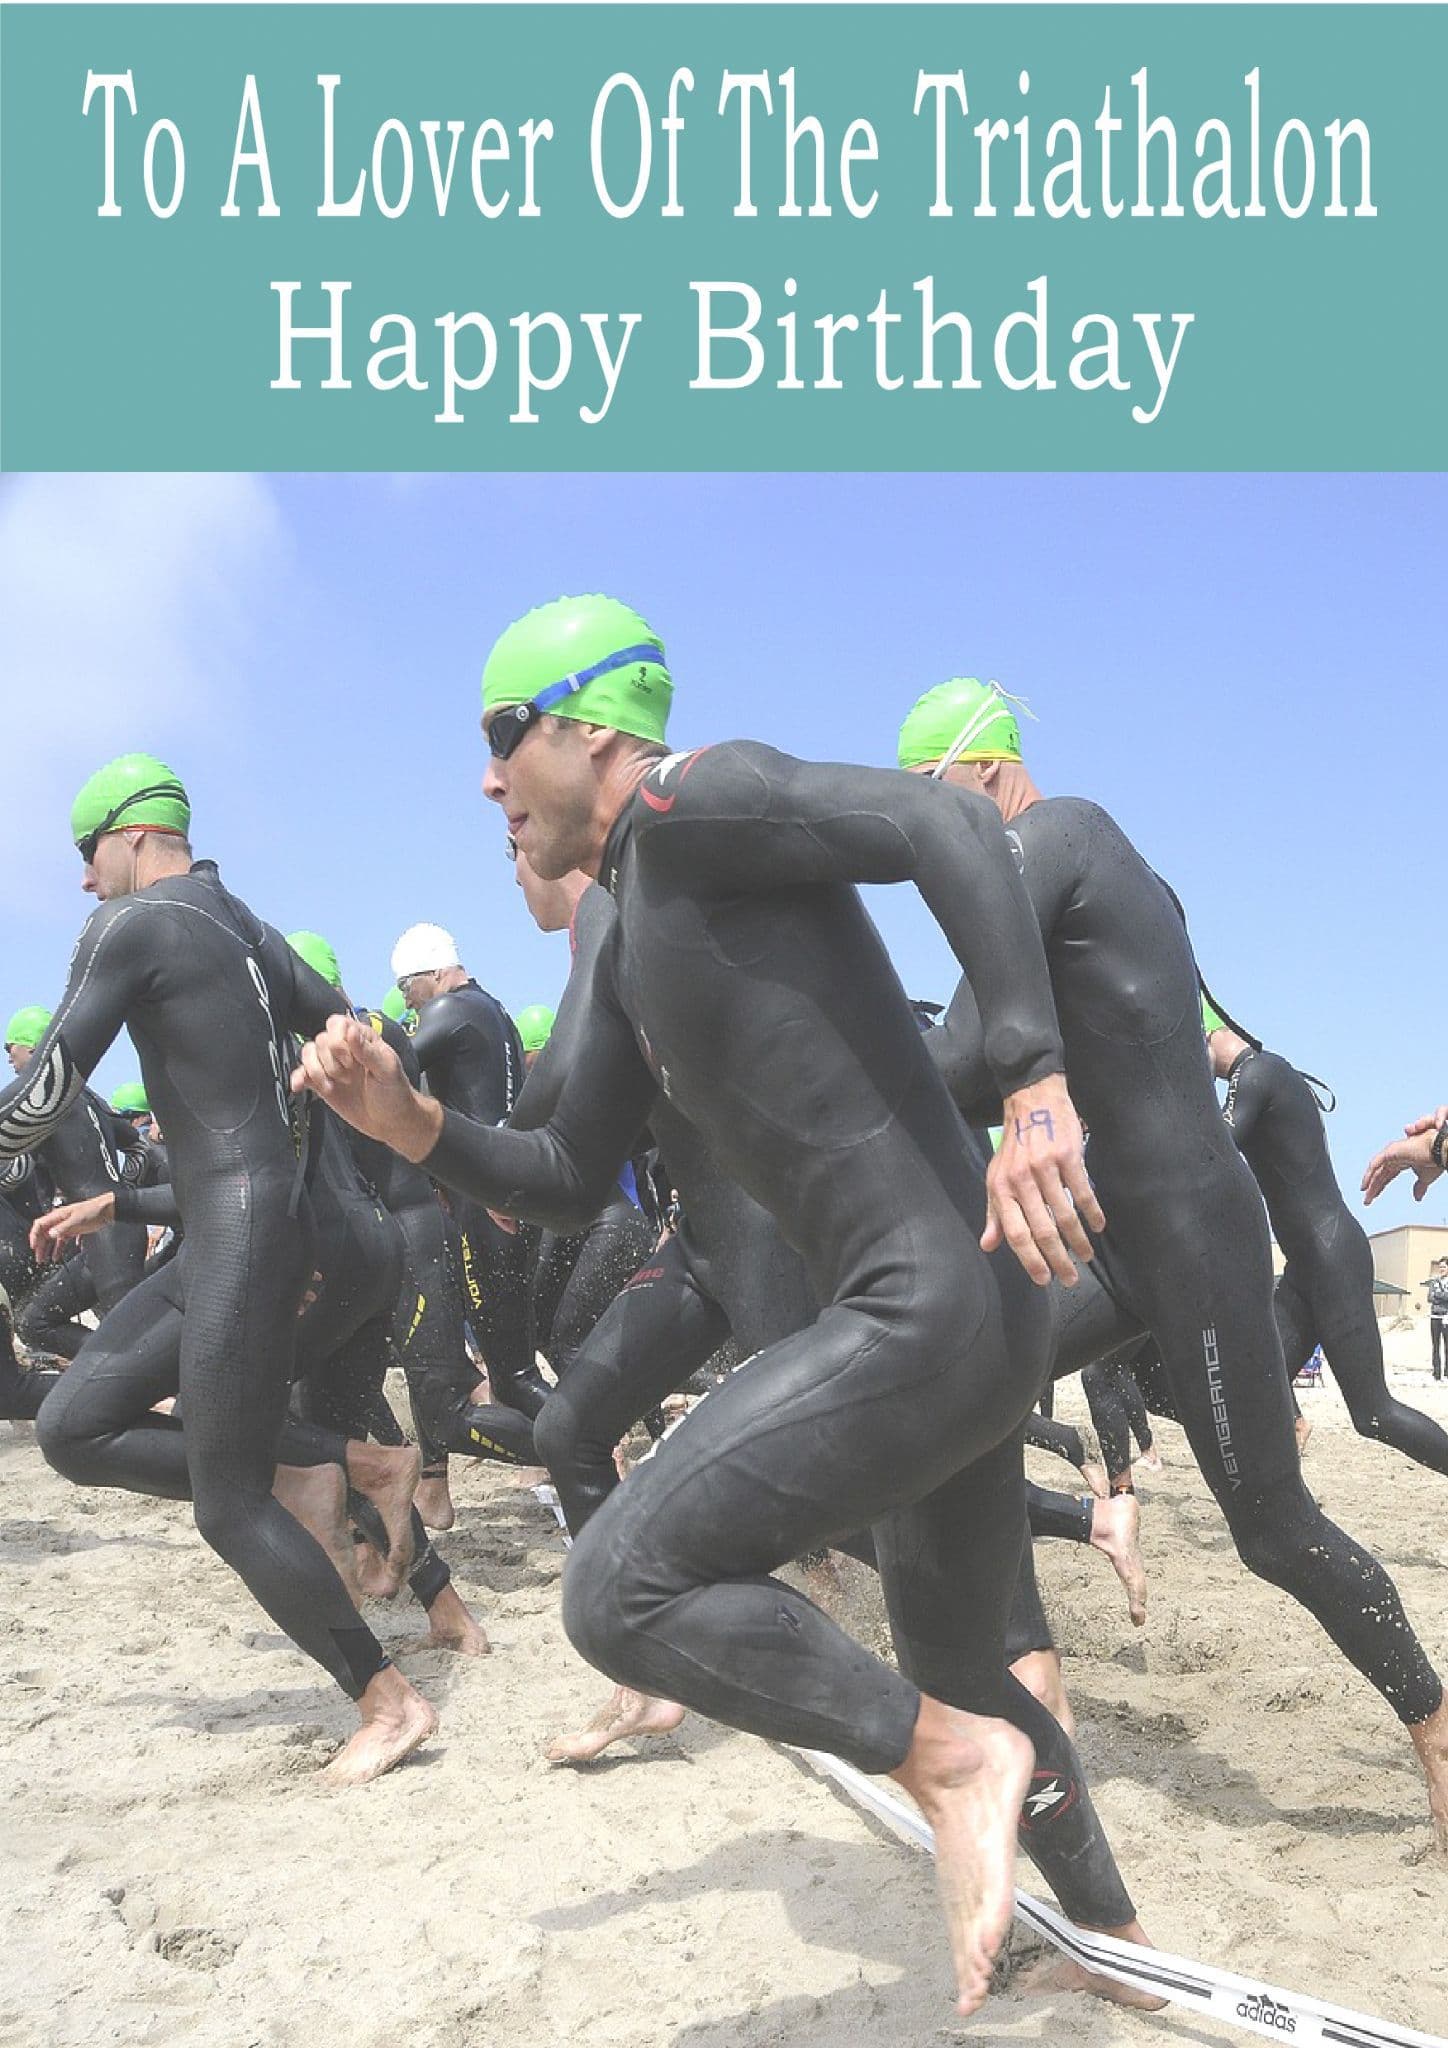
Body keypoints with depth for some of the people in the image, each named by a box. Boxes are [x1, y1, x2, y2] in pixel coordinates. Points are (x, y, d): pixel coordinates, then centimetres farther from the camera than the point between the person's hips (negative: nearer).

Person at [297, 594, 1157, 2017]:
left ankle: (952, 1760, -1)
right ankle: (1114, 1937, 44)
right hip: (940, 1326, 10)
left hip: (927, 1318, -10)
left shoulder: (690, 801, -9)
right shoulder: (630, 963, 19)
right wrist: (408, 1123, 7)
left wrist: (1034, 1082, -31)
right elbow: (566, 1183, 22)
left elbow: (948, 829, -23)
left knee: (619, 1587, -12)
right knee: (957, 1668, 25)